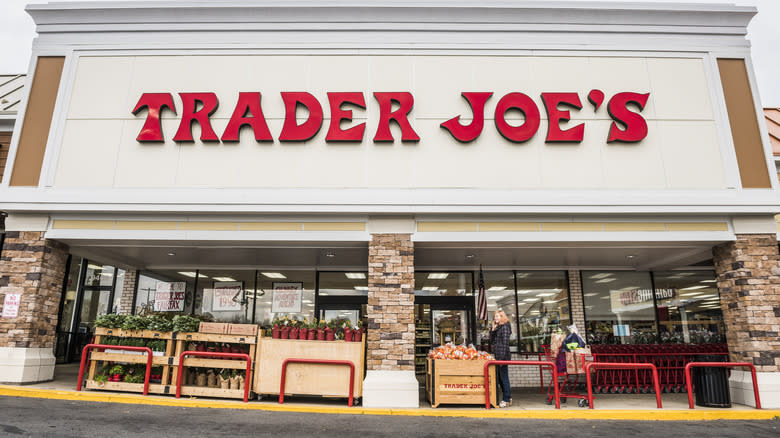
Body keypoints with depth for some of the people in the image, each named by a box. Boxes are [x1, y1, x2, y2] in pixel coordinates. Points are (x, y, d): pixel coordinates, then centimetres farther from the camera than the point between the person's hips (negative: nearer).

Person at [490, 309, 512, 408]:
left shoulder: (505, 327, -10)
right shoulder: (497, 328, 17)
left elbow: (505, 342, -15)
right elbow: (491, 341, 16)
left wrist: (502, 358, -19)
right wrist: (493, 329, 5)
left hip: (503, 356, -9)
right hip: (497, 356, 9)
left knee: (504, 378, -3)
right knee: (500, 378, 13)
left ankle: (506, 400, 5)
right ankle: (508, 398, 22)